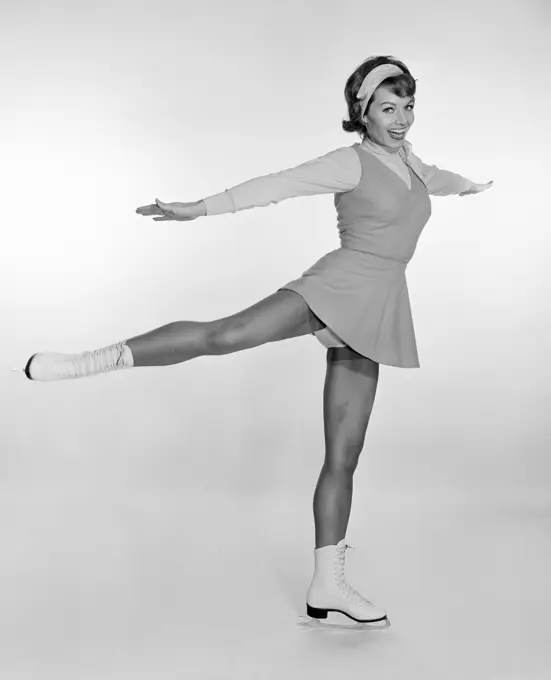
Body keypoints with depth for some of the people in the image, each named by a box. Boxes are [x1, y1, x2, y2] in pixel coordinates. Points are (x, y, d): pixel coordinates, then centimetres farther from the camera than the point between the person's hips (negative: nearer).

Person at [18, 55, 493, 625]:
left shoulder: (407, 159, 20)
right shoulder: (351, 162, -2)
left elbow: (434, 178, 44)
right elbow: (278, 185, -14)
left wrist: (469, 185, 65)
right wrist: (203, 208, -27)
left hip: (374, 312, 6)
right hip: (342, 284, -6)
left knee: (344, 455, 3)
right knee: (226, 333, -32)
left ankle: (327, 585, 6)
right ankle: (90, 361, -29)